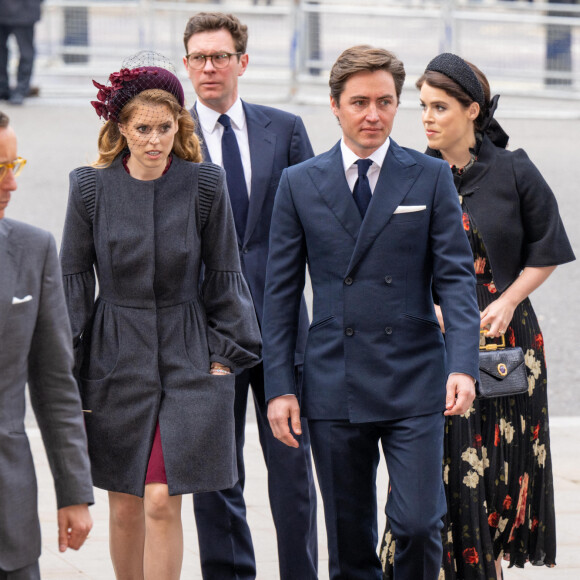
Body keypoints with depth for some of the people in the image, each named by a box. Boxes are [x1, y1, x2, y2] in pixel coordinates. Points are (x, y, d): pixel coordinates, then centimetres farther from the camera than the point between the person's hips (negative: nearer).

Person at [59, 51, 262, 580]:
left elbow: (224, 274, 4)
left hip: (187, 358, -1)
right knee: (125, 507, 8)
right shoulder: (91, 187, -2)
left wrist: (225, 353, 0)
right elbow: (74, 276, 4)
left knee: (162, 502, -9)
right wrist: (68, 360, 1)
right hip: (115, 359, 1)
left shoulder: (205, 185, -4)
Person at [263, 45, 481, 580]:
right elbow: (281, 293, 8)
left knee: (419, 524, -10)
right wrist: (279, 387, 1)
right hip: (333, 389, 1)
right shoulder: (300, 184, 7)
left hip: (414, 386, -1)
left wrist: (463, 365, -14)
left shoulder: (431, 178, 4)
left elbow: (456, 276, 0)